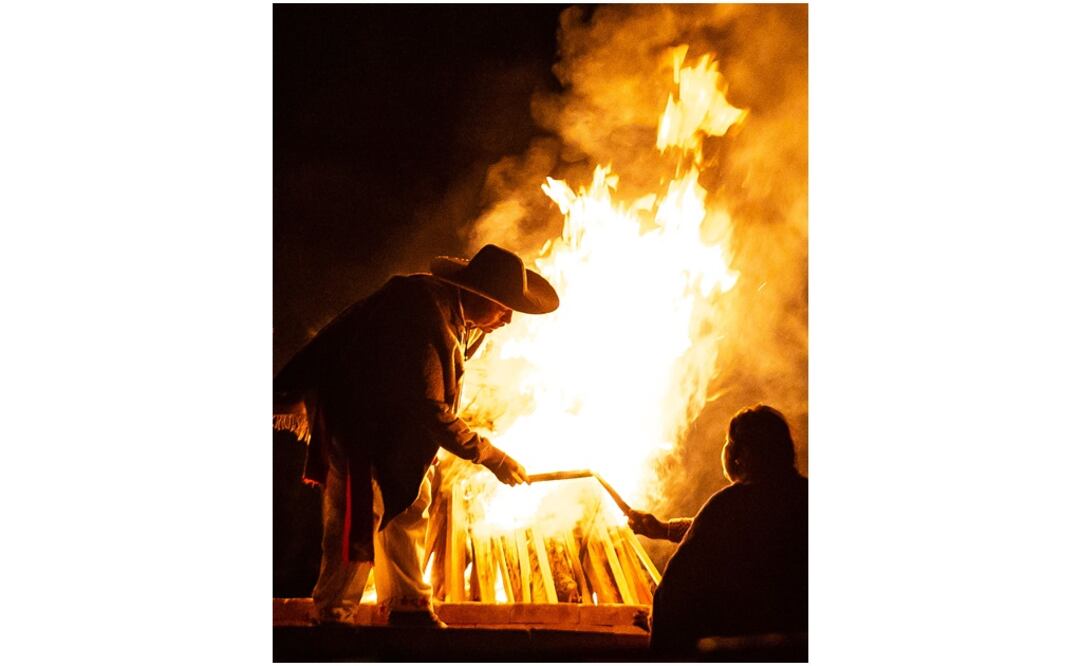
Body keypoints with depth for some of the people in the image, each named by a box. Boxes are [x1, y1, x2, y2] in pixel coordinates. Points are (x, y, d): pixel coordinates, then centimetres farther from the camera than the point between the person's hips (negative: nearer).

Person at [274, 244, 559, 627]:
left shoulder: (458, 315, -3)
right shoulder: (429, 315, -33)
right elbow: (430, 407, -33)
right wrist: (489, 456, -29)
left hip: (396, 421, 10)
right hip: (356, 419, -9)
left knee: (408, 507, 10)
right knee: (360, 515, -7)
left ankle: (406, 606, 19)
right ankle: (332, 614, 5)